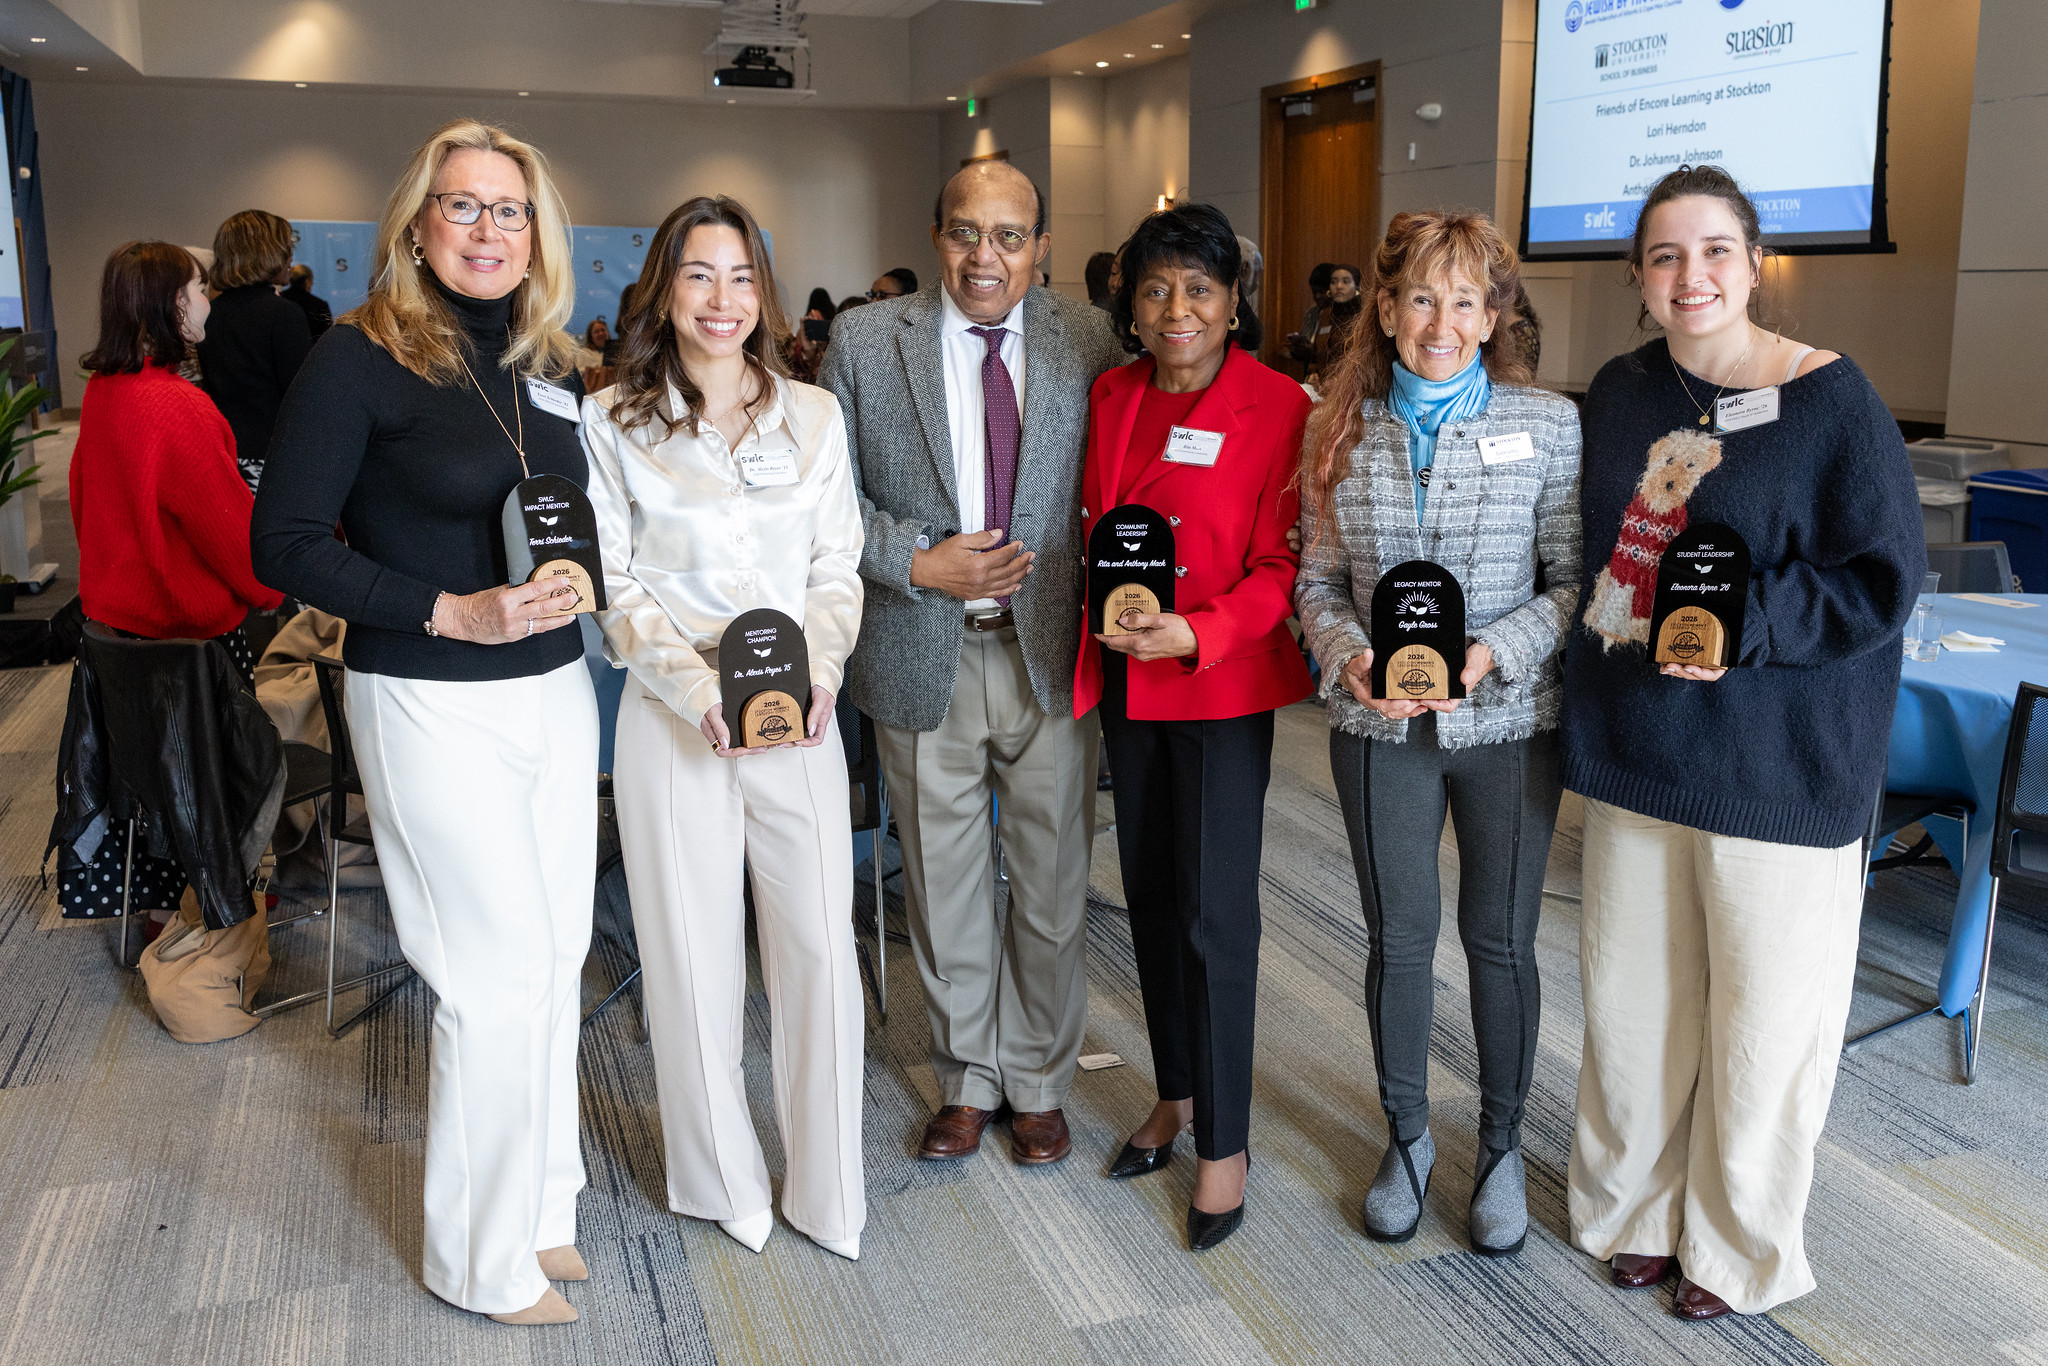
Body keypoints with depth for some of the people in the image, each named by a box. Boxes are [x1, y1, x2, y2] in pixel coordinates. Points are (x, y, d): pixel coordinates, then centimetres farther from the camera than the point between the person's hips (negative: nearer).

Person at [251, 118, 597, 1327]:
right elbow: (287, 542, -11)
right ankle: (487, 1259, 20)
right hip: (433, 706, -6)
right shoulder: (363, 359, -10)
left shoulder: (551, 365, 8)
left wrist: (575, 577, -2)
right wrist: (455, 612, -18)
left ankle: (541, 1203, 31)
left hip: (556, 692, 6)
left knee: (556, 960, 11)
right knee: (497, 978, -1)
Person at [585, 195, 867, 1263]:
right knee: (694, 953, 6)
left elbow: (838, 567, 8)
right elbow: (612, 584, -1)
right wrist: (700, 687, -14)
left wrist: (814, 672, -9)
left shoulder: (813, 414, 8)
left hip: (802, 721, 2)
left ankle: (825, 1190, 20)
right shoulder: (612, 422, 1)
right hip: (675, 721, -2)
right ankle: (721, 1183, 26)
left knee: (822, 947, 2)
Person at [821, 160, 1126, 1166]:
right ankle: (968, 1077, 33)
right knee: (945, 887, 13)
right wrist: (915, 563, -14)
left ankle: (1038, 1081, 32)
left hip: (1052, 653, 0)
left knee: (1053, 884, 11)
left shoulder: (1089, 341, 1)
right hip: (924, 658, 0)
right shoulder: (863, 342, -1)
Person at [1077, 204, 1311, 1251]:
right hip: (1126, 682, 6)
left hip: (1223, 684, -6)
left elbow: (1282, 564, -11)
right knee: (1149, 895, 14)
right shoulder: (1111, 397, 7)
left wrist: (1198, 633, -24)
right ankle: (1176, 1095, 32)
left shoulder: (1278, 406, -10)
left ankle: (1224, 1143, 12)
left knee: (1215, 912, -3)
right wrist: (1106, 620, 2)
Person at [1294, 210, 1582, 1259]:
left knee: (1501, 939, 10)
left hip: (1508, 721, -1)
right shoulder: (1344, 429, 1)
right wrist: (1353, 658, -14)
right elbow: (1317, 583, 5)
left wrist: (1489, 652, -20)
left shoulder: (1548, 423, -5)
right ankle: (1406, 1135, 33)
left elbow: (1576, 581, -5)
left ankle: (1501, 1145, 32)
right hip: (1381, 728, 2)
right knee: (1397, 936, 12)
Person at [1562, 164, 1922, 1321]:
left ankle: (1739, 1248, 28)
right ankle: (1638, 1206, 34)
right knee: (1632, 995, 13)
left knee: (1763, 1010, 7)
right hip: (1635, 748, 5)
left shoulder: (1832, 401, -10)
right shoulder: (1622, 393, 6)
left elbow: (1885, 576, -11)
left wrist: (1744, 629, -24)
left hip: (1776, 768, -4)